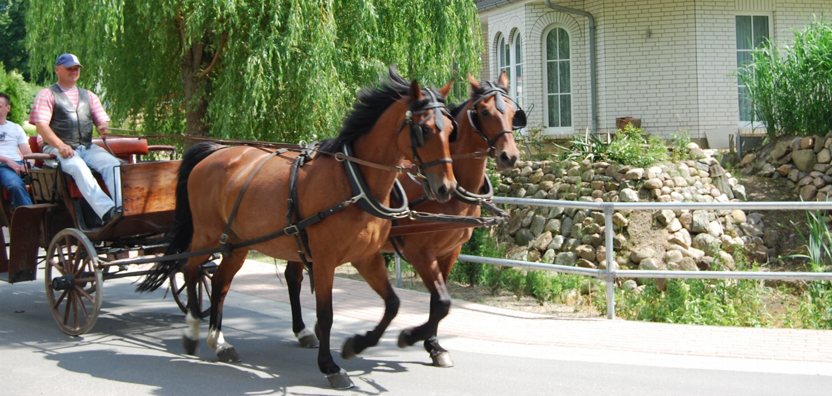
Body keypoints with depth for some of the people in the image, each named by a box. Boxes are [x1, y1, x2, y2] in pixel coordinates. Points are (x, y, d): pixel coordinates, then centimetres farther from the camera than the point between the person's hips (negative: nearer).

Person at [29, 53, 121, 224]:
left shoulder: (89, 96, 25)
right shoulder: (46, 95, 9)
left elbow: (102, 120, 18)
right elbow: (41, 125, -4)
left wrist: (103, 128, -9)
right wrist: (60, 145, -22)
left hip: (87, 147, 5)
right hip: (58, 148, -4)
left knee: (112, 163, -27)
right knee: (78, 167, -37)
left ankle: (122, 207, -44)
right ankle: (107, 212, -53)